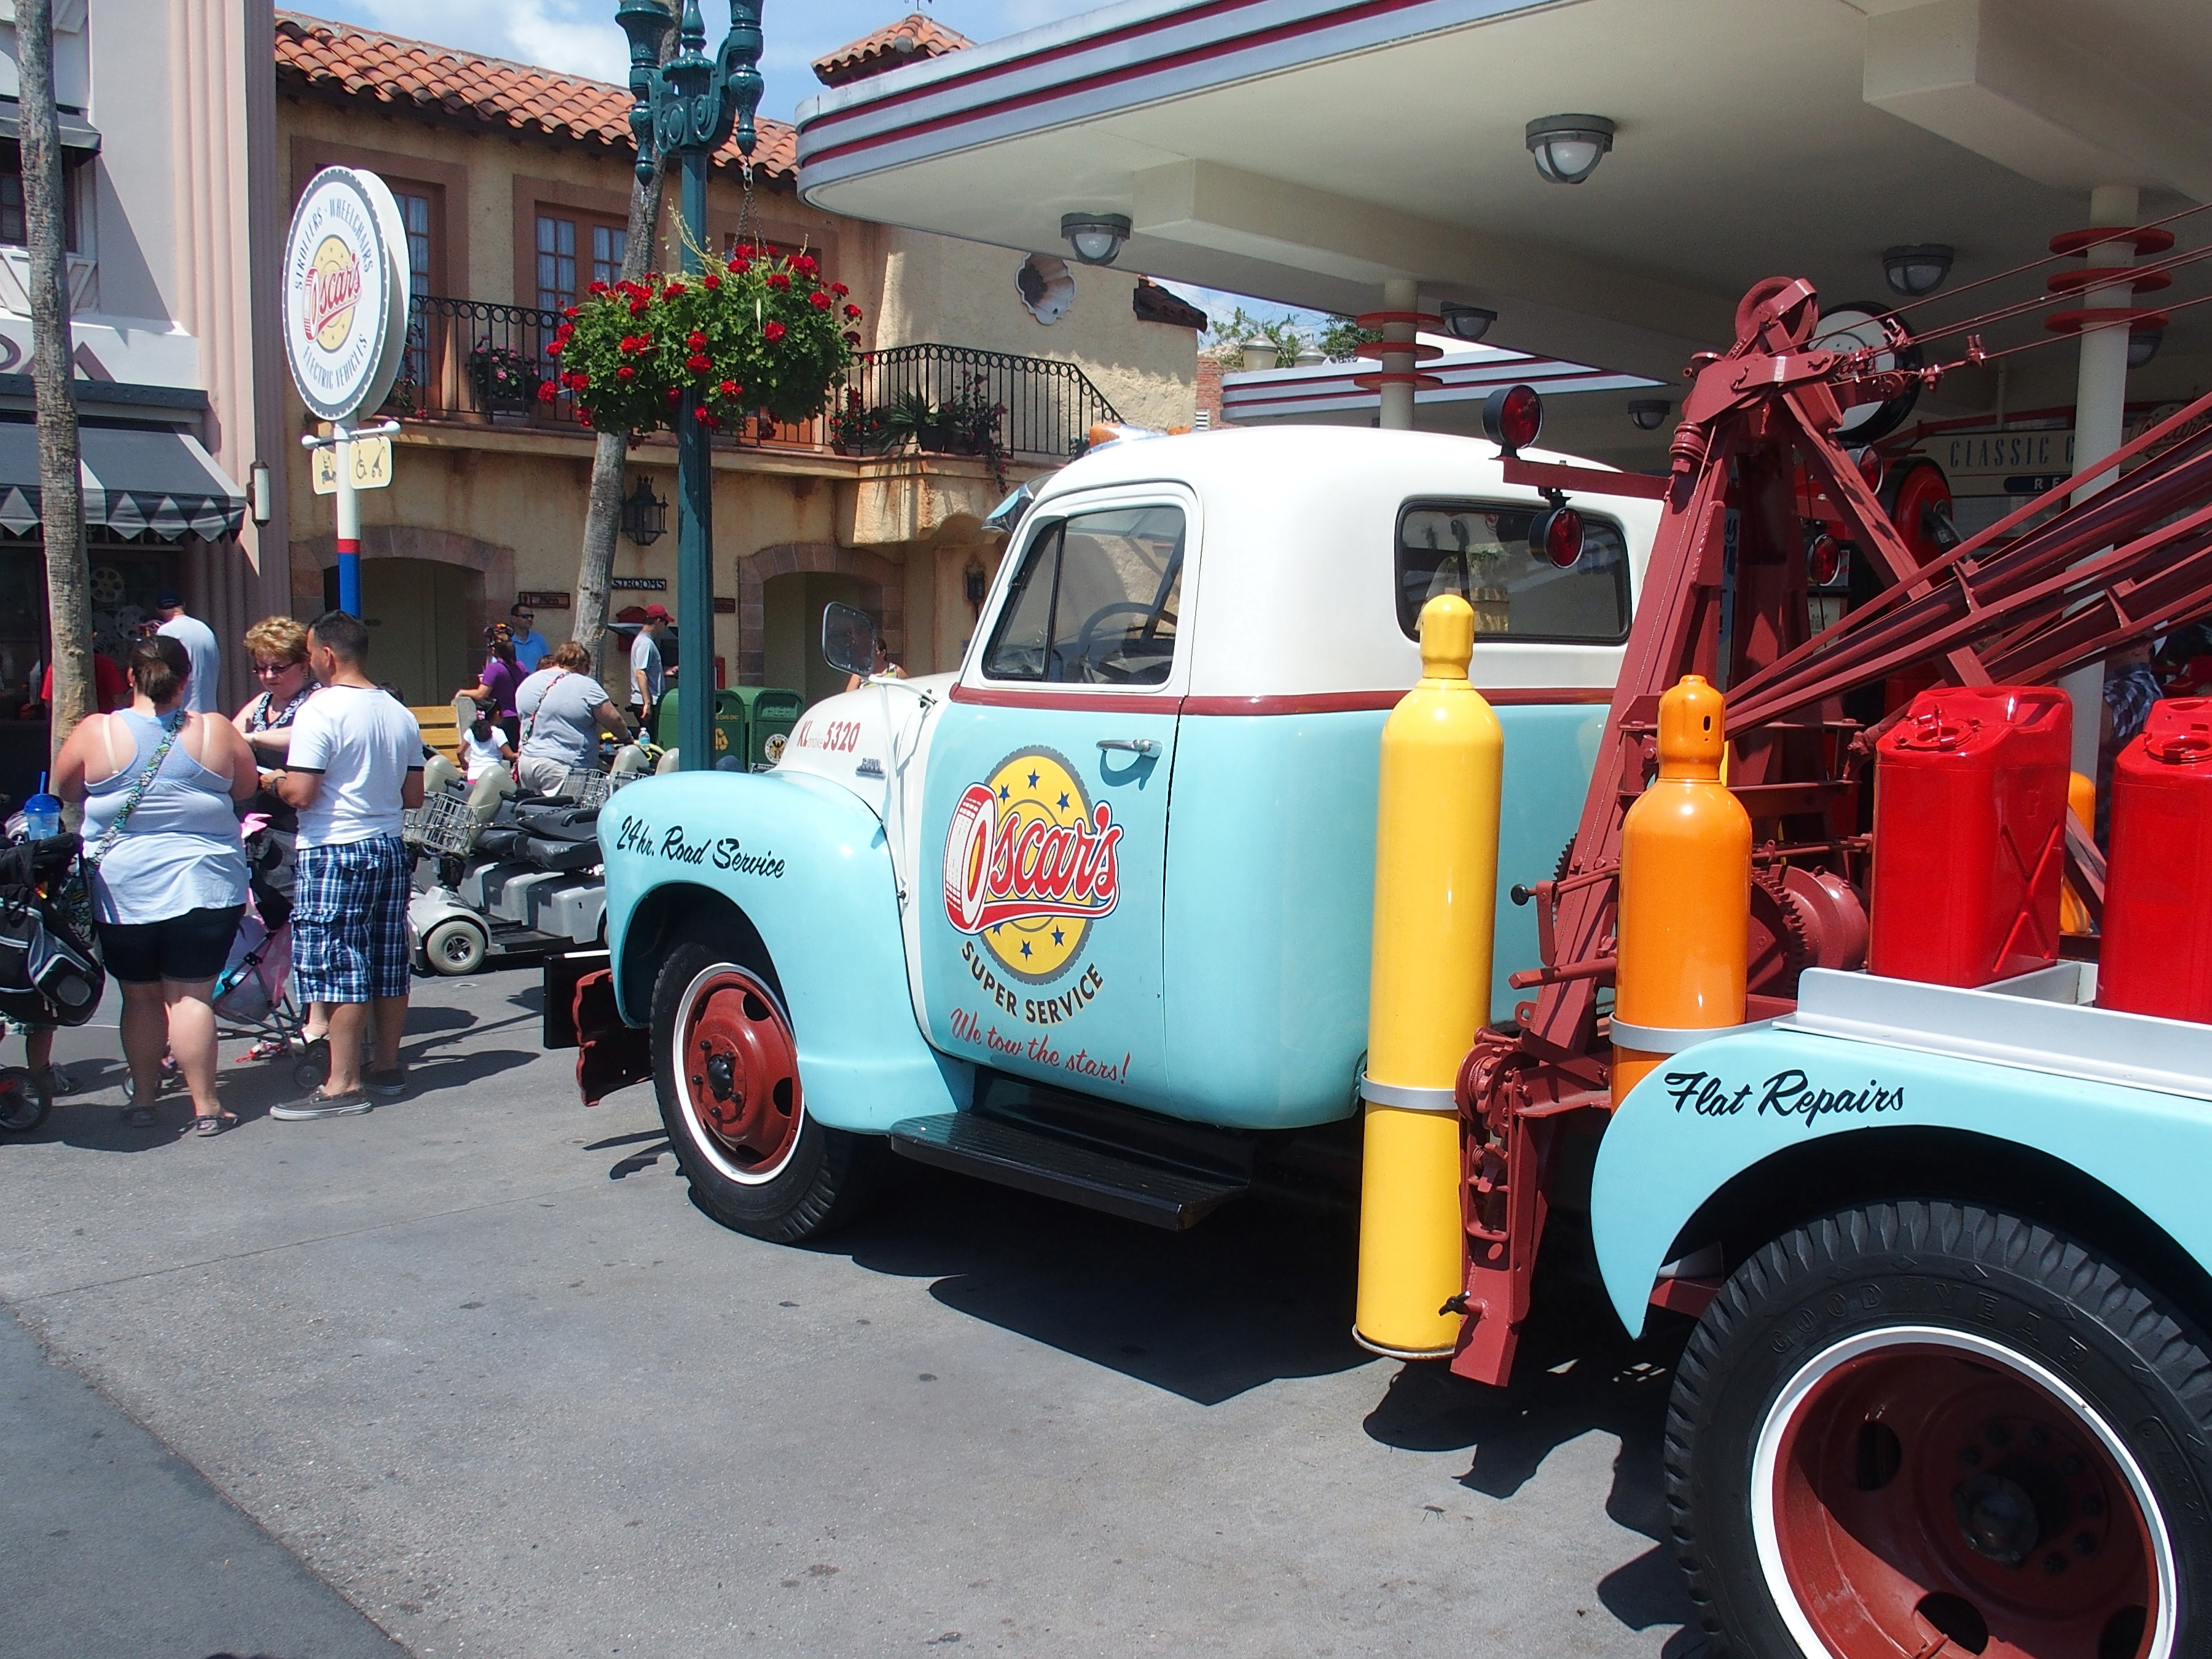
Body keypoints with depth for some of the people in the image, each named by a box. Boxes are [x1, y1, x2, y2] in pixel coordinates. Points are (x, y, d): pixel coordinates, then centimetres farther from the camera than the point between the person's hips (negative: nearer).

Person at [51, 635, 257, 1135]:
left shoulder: (97, 733, -6)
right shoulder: (216, 732, -5)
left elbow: (64, 789, 9)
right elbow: (246, 787, 9)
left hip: (120, 889, 1)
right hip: (203, 884, -1)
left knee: (140, 996, 13)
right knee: (191, 996, 1)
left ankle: (143, 1097, 24)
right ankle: (205, 1106, 1)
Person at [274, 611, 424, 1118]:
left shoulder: (321, 711, -13)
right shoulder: (400, 714, 9)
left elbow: (300, 794, -18)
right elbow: (414, 796, 12)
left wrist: (274, 784, 2)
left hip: (334, 852, -7)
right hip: (389, 845, 7)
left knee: (338, 967, -3)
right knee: (388, 964, 13)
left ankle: (344, 1085, 0)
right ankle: (388, 1067, 22)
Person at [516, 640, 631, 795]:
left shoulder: (527, 683, 12)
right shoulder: (586, 686, -9)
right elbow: (615, 721, -4)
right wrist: (627, 739, 15)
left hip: (525, 764, 7)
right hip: (563, 768, -7)